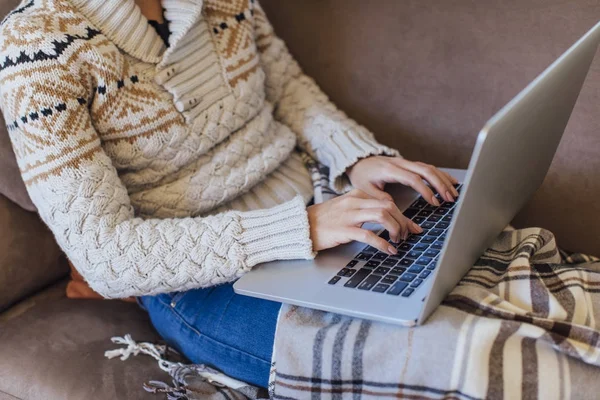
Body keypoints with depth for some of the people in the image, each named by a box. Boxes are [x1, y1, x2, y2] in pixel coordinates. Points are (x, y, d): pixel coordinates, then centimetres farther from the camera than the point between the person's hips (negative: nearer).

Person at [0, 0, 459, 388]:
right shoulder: (37, 43, -16)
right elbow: (102, 253, -21)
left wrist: (360, 156, -7)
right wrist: (299, 230, -29)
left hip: (309, 208, 6)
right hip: (199, 278, -6)